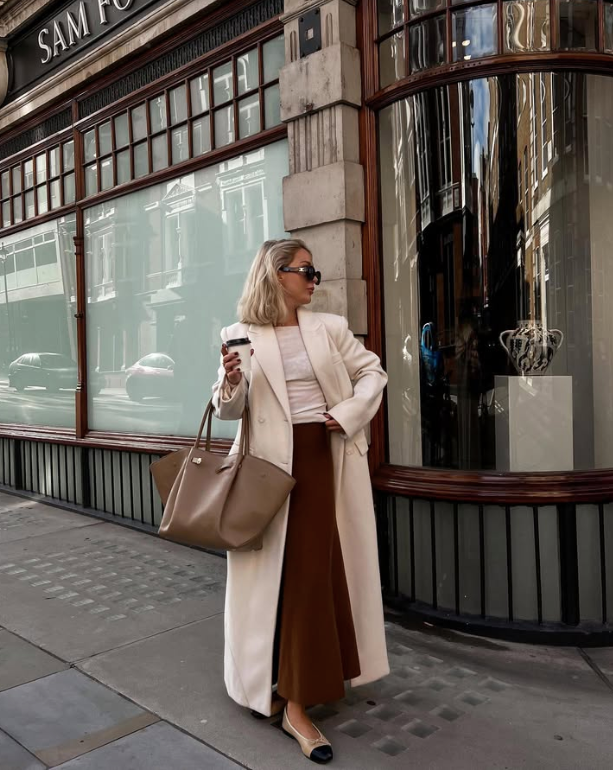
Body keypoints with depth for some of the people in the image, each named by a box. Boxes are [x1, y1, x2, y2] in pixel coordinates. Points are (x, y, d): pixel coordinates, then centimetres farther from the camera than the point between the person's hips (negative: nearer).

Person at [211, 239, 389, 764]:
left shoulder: (330, 327, 6)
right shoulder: (242, 336, -1)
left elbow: (373, 372, 11)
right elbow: (230, 411, 1)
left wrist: (350, 414, -4)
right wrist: (230, 383, -20)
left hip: (324, 457, 3)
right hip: (273, 462, -3)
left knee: (315, 568, 8)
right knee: (284, 572, -1)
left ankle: (296, 698, 27)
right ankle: (294, 701, 11)